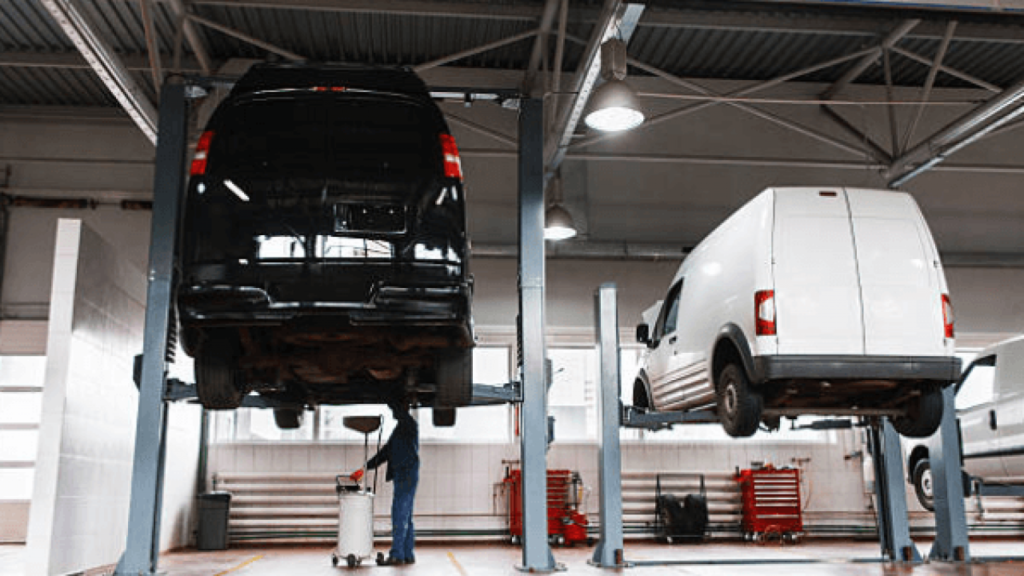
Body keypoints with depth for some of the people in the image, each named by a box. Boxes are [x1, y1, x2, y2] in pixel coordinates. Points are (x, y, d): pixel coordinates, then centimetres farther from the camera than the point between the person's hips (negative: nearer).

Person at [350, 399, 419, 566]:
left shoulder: (409, 424, -5)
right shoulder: (400, 429, 21)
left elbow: (398, 409, -25)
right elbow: (385, 452, 21)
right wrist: (364, 468, 16)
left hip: (407, 476, -9)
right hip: (402, 476, 9)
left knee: (400, 516, -10)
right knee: (405, 517, 9)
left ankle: (397, 555, -10)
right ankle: (408, 555, 11)